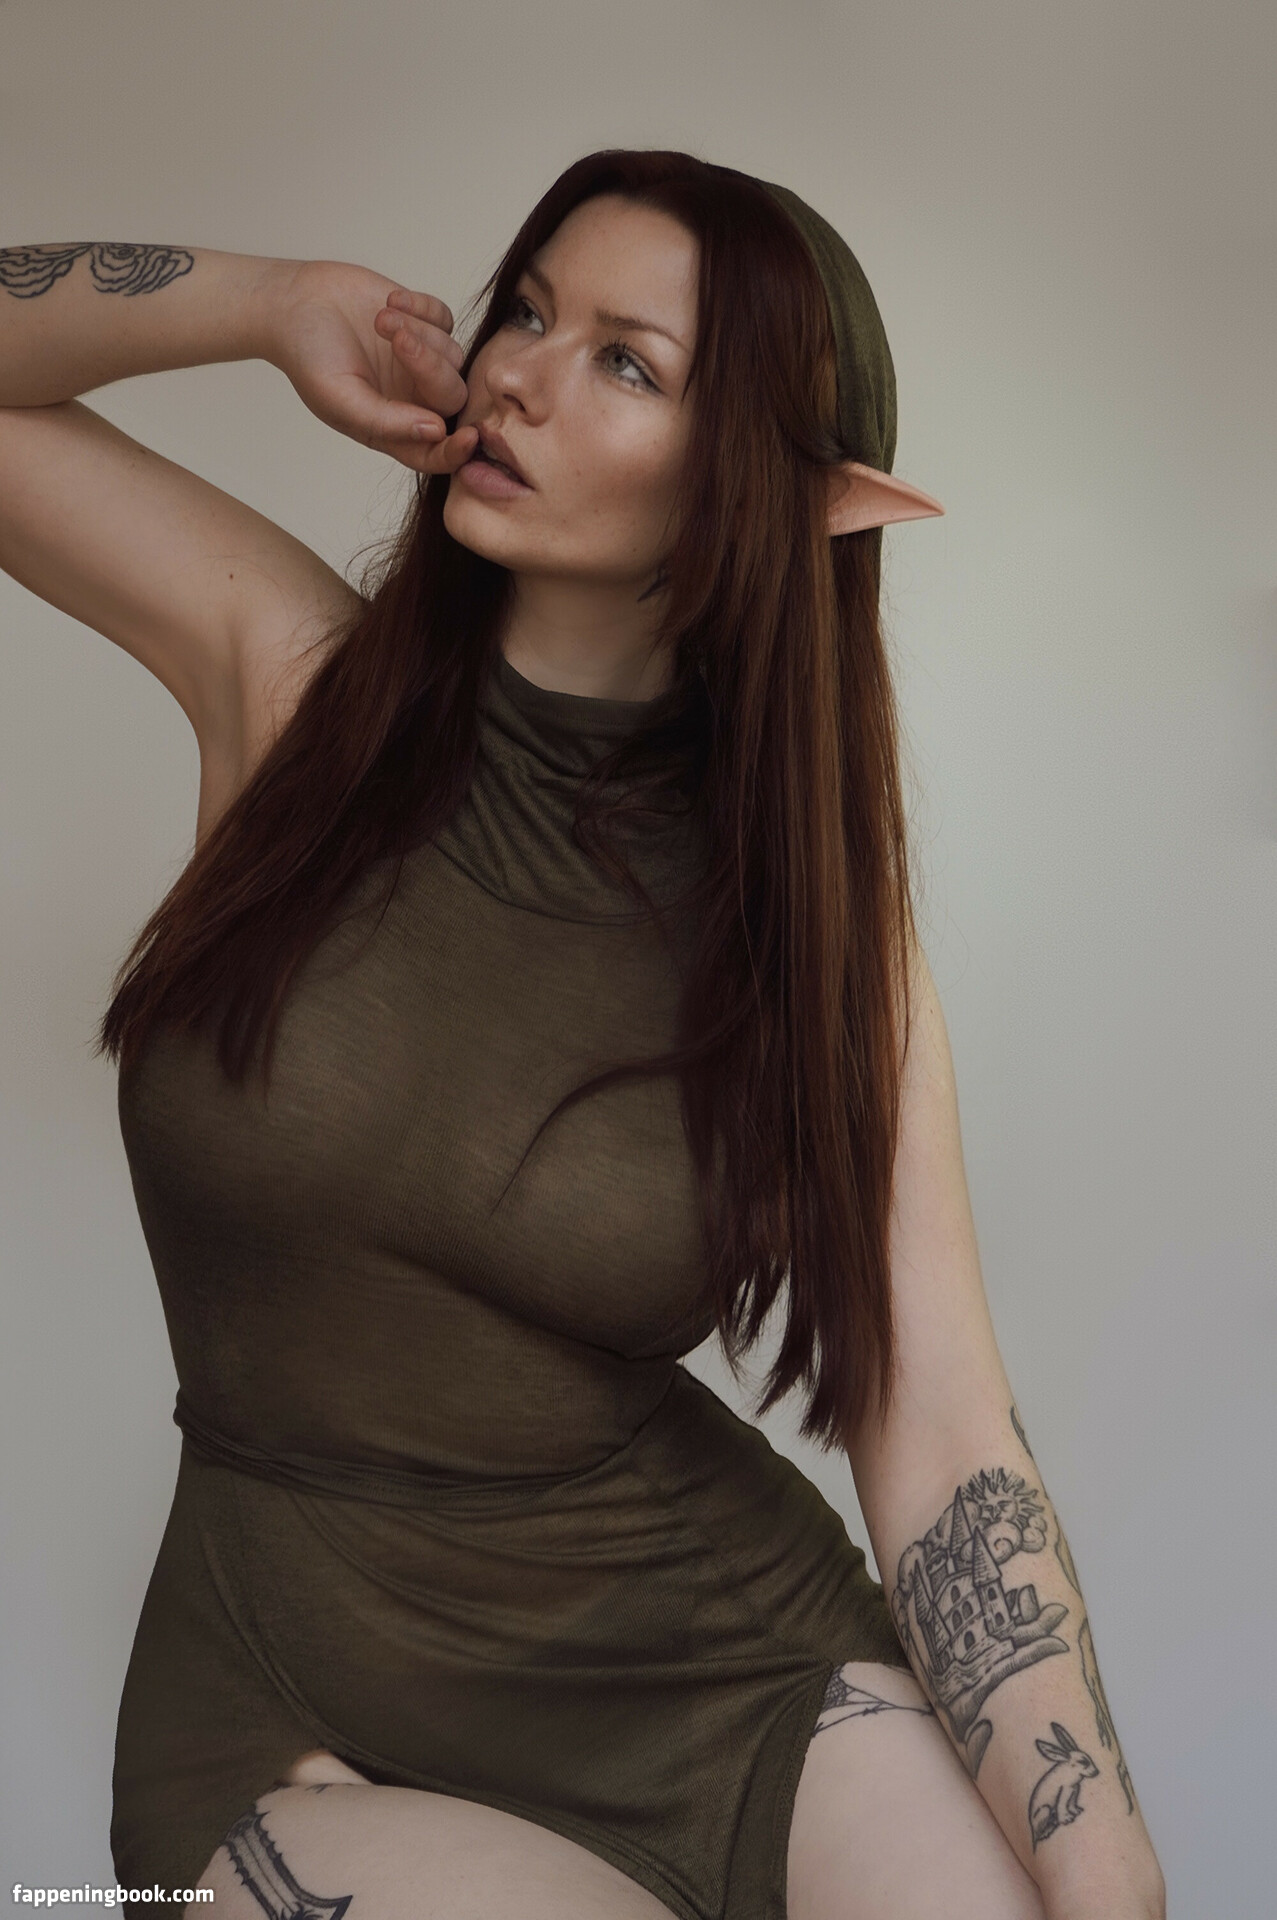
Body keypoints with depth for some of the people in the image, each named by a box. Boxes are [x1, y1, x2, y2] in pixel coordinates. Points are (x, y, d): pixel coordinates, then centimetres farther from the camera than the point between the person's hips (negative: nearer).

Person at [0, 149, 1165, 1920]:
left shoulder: (822, 915, -6)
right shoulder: (293, 669, -4)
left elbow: (946, 1447, -11)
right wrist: (279, 306, -11)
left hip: (736, 1648, 1)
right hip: (312, 1710, 0)